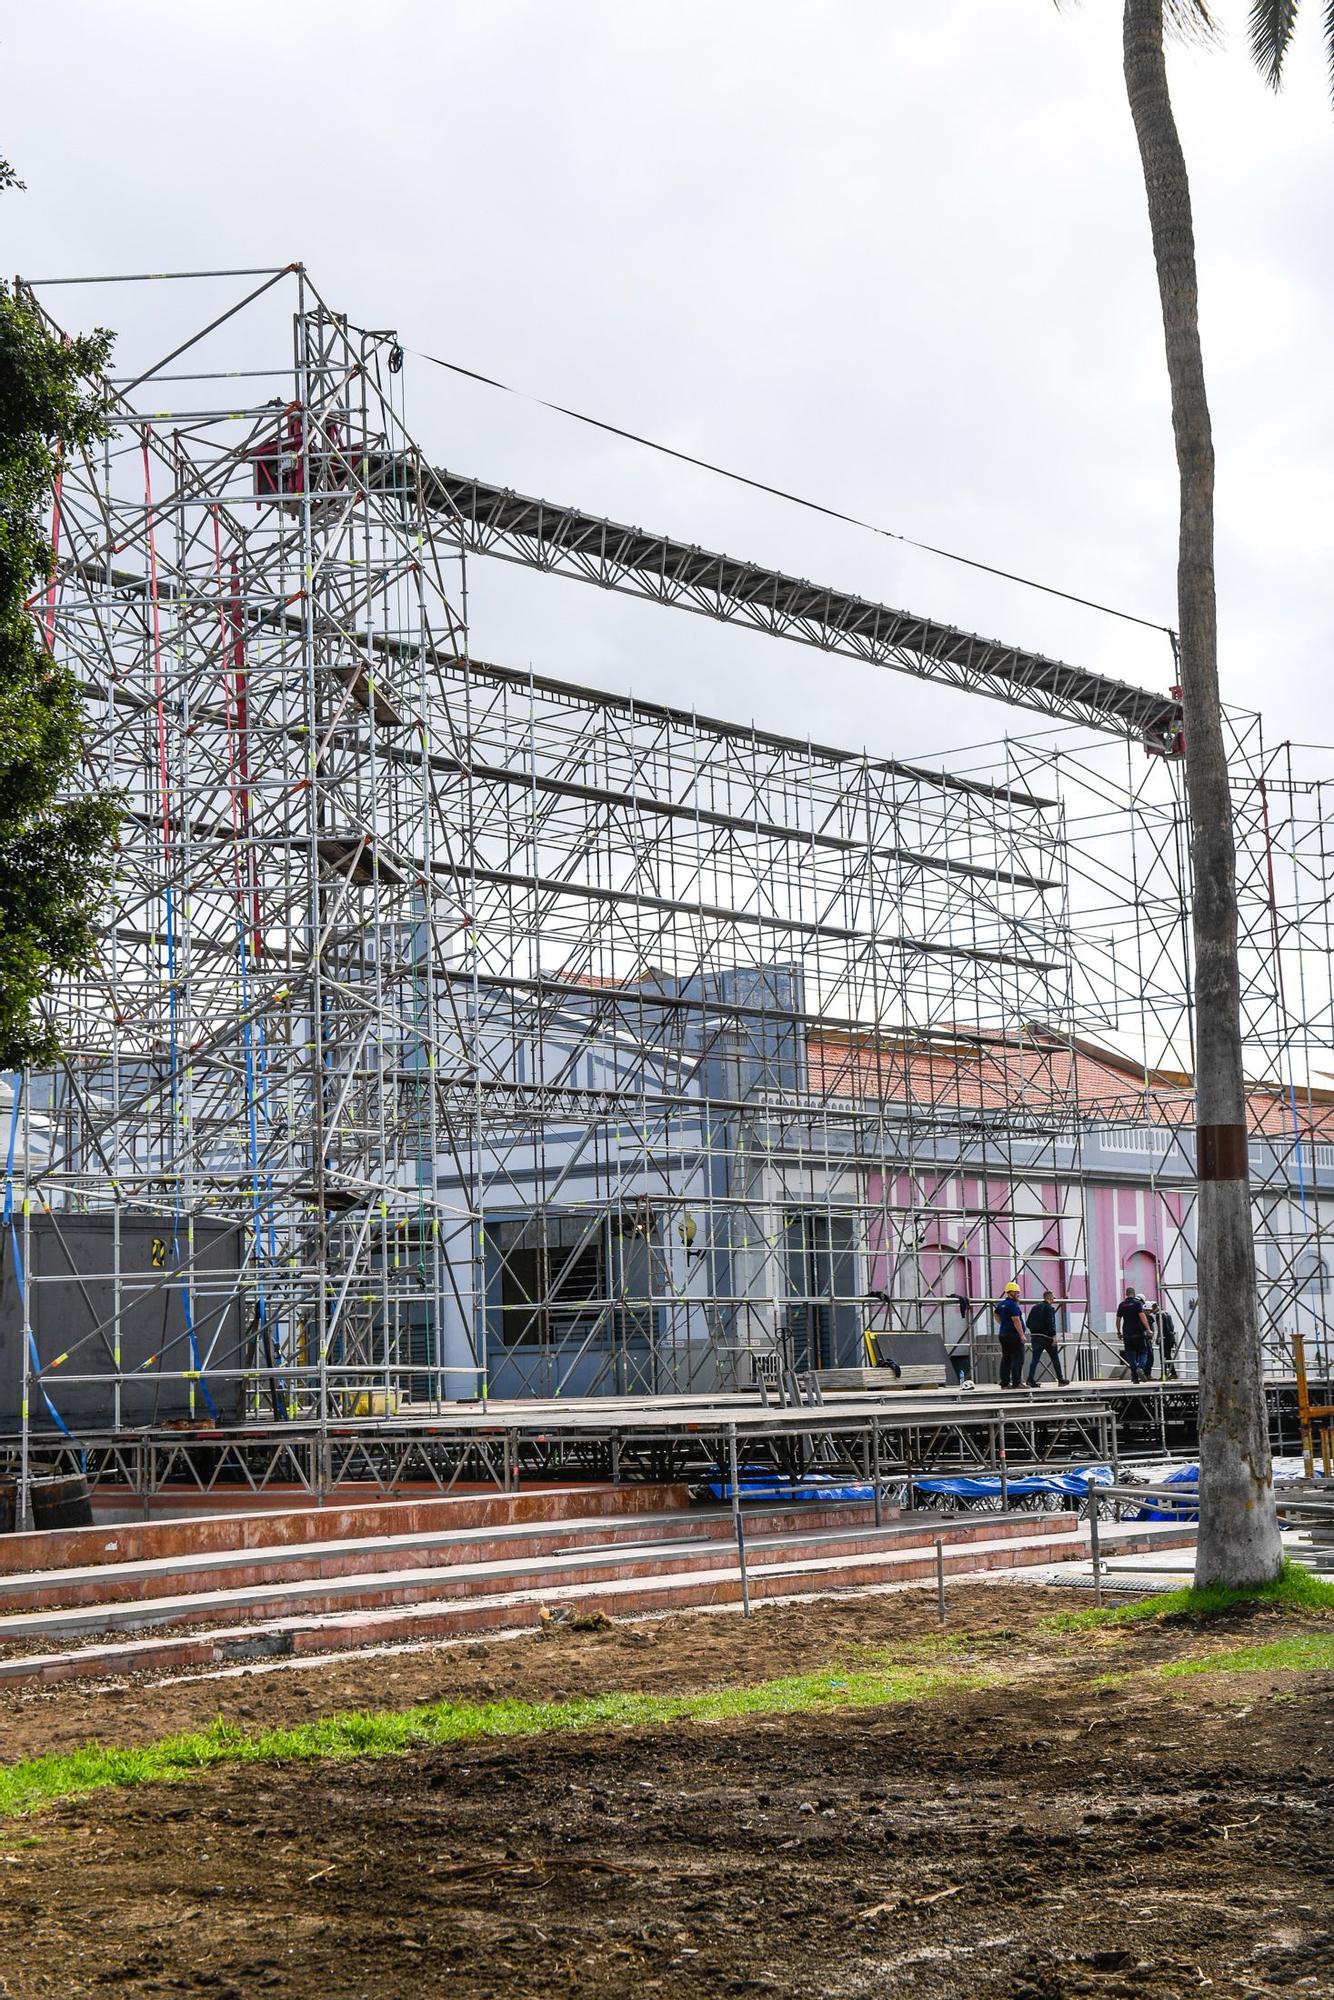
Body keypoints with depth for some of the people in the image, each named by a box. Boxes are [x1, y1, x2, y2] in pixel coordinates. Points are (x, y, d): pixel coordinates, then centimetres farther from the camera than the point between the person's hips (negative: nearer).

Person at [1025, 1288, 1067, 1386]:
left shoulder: (1035, 1308, 12)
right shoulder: (1049, 1308, -8)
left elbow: (1028, 1323, 11)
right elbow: (1051, 1323, -19)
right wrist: (1054, 1336, -19)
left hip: (1035, 1337, 5)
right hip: (1047, 1337, -5)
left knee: (1035, 1359, 1)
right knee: (1055, 1359, 9)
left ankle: (1031, 1379, -12)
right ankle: (1061, 1380, 16)